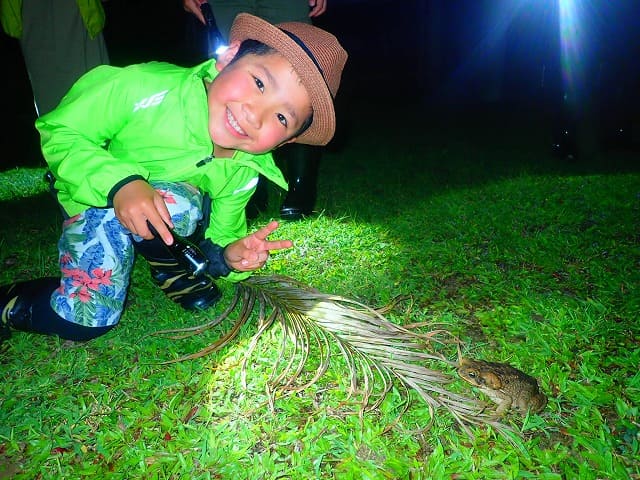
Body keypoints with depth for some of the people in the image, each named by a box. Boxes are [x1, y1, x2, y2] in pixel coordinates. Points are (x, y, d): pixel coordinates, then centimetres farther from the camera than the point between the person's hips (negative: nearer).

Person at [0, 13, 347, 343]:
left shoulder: (243, 174, -19)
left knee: (177, 204, -33)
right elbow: (59, 132, -22)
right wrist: (119, 182, -39)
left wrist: (227, 255, -31)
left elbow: (219, 234, -7)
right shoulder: (145, 88, -32)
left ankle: (173, 271, -1)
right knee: (85, 321, -15)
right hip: (94, 195, -2)